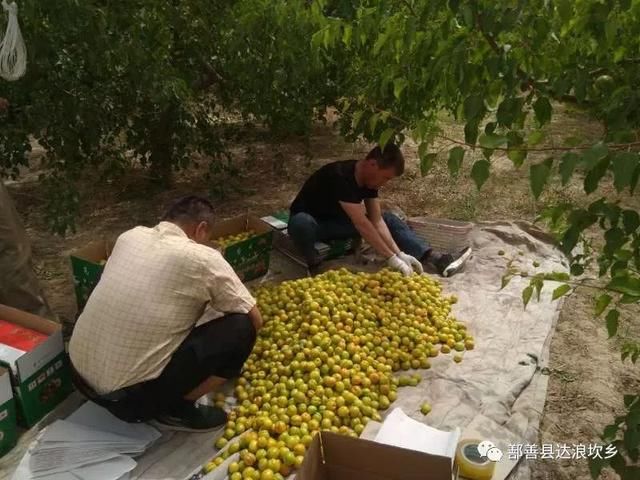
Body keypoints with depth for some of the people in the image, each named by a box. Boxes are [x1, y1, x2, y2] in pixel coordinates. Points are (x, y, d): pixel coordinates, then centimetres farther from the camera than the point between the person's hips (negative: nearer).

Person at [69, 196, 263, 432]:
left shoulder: (130, 236, 4)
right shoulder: (202, 258, -13)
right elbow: (255, 321, -2)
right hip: (128, 393, -7)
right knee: (241, 329, -6)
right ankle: (175, 408, 4)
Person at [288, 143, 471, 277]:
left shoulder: (370, 178, -9)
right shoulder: (340, 176, -34)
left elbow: (376, 220, -11)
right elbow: (361, 224, -37)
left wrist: (400, 253, -21)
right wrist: (392, 259, -36)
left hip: (337, 222, 7)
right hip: (310, 221, -6)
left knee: (389, 219, -6)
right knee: (301, 223, -44)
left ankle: (438, 260, -12)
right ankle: (314, 266, -20)